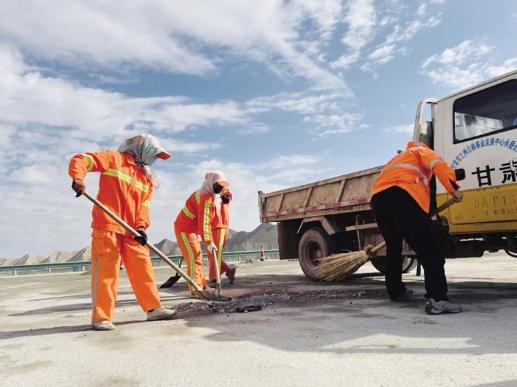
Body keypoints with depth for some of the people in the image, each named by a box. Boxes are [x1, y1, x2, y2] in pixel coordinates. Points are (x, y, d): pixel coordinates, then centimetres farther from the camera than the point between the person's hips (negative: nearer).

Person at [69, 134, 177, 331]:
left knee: (142, 268, 7)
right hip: (107, 226, -6)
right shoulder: (113, 158, 2)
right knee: (106, 271, -3)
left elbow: (144, 204, 8)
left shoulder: (147, 178, 18)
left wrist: (141, 226, -9)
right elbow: (80, 160, -6)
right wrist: (78, 178, -27)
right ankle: (101, 317, 7)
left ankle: (153, 308, 17)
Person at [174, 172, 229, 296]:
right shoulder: (206, 197, -21)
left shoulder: (207, 195, 12)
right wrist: (209, 242, -28)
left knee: (197, 258, 14)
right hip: (185, 230, -11)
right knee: (194, 258, -13)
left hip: (191, 229, 11)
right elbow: (204, 221, -27)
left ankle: (201, 286, 22)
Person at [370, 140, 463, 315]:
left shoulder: (397, 159, 44)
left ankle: (396, 291, 31)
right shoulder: (421, 150, 25)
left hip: (378, 199, 7)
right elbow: (438, 164, 0)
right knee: (429, 249, -10)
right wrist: (453, 189, -4)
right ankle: (437, 299, -20)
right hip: (401, 195, -7)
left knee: (393, 248, 23)